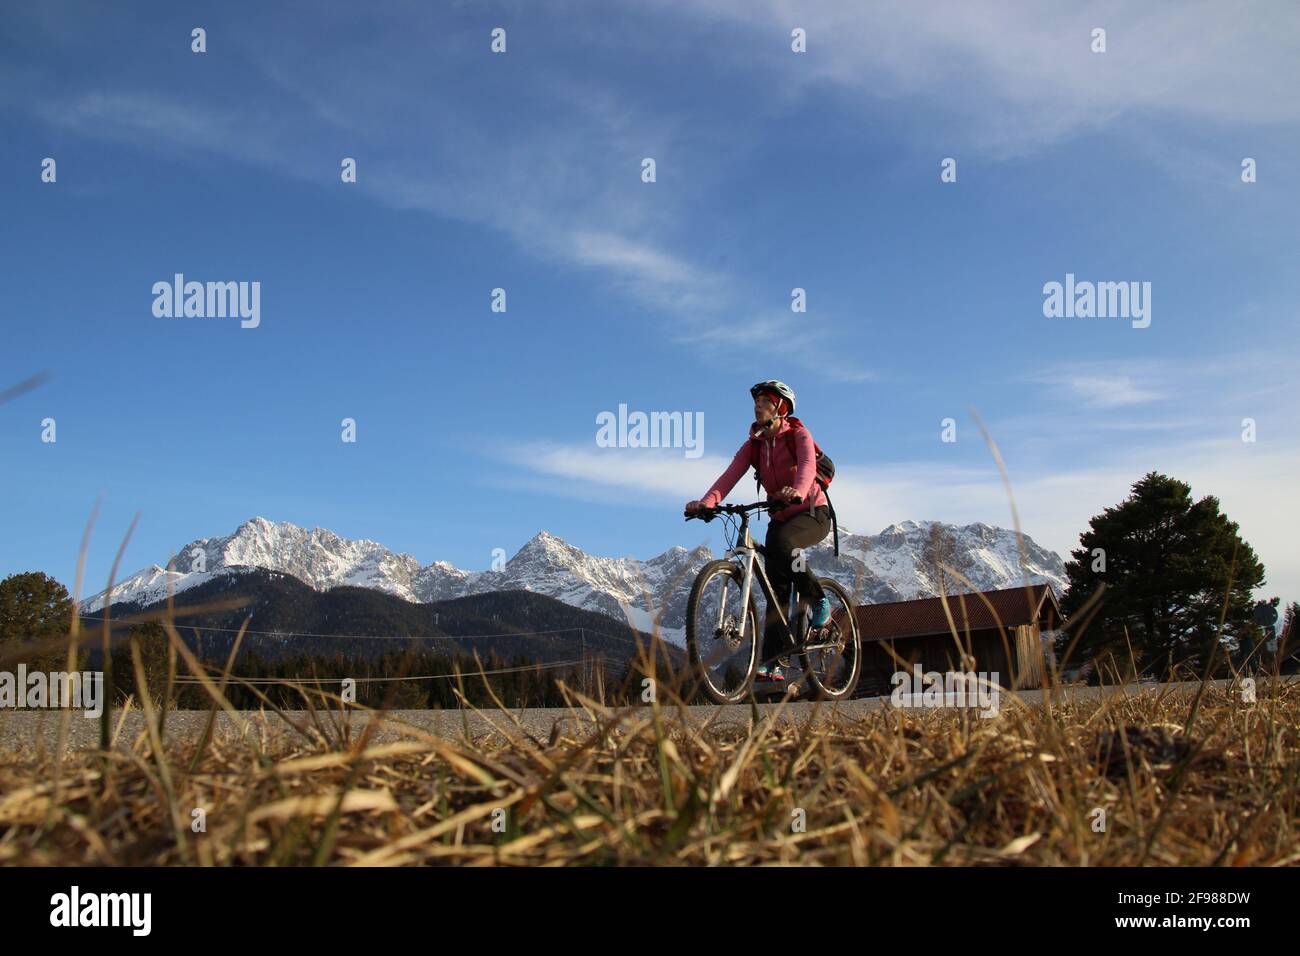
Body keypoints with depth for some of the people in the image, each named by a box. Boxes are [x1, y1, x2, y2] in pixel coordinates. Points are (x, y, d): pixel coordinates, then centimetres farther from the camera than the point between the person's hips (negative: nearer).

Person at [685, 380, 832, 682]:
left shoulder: (798, 435, -10)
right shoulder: (753, 445, 2)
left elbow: (808, 466, -31)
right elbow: (730, 474, -14)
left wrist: (797, 491, -55)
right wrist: (707, 502, -34)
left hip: (812, 513, -5)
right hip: (780, 518, 5)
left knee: (781, 543, -36)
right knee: (776, 588, -6)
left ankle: (819, 601, -15)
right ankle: (773, 662, -7)